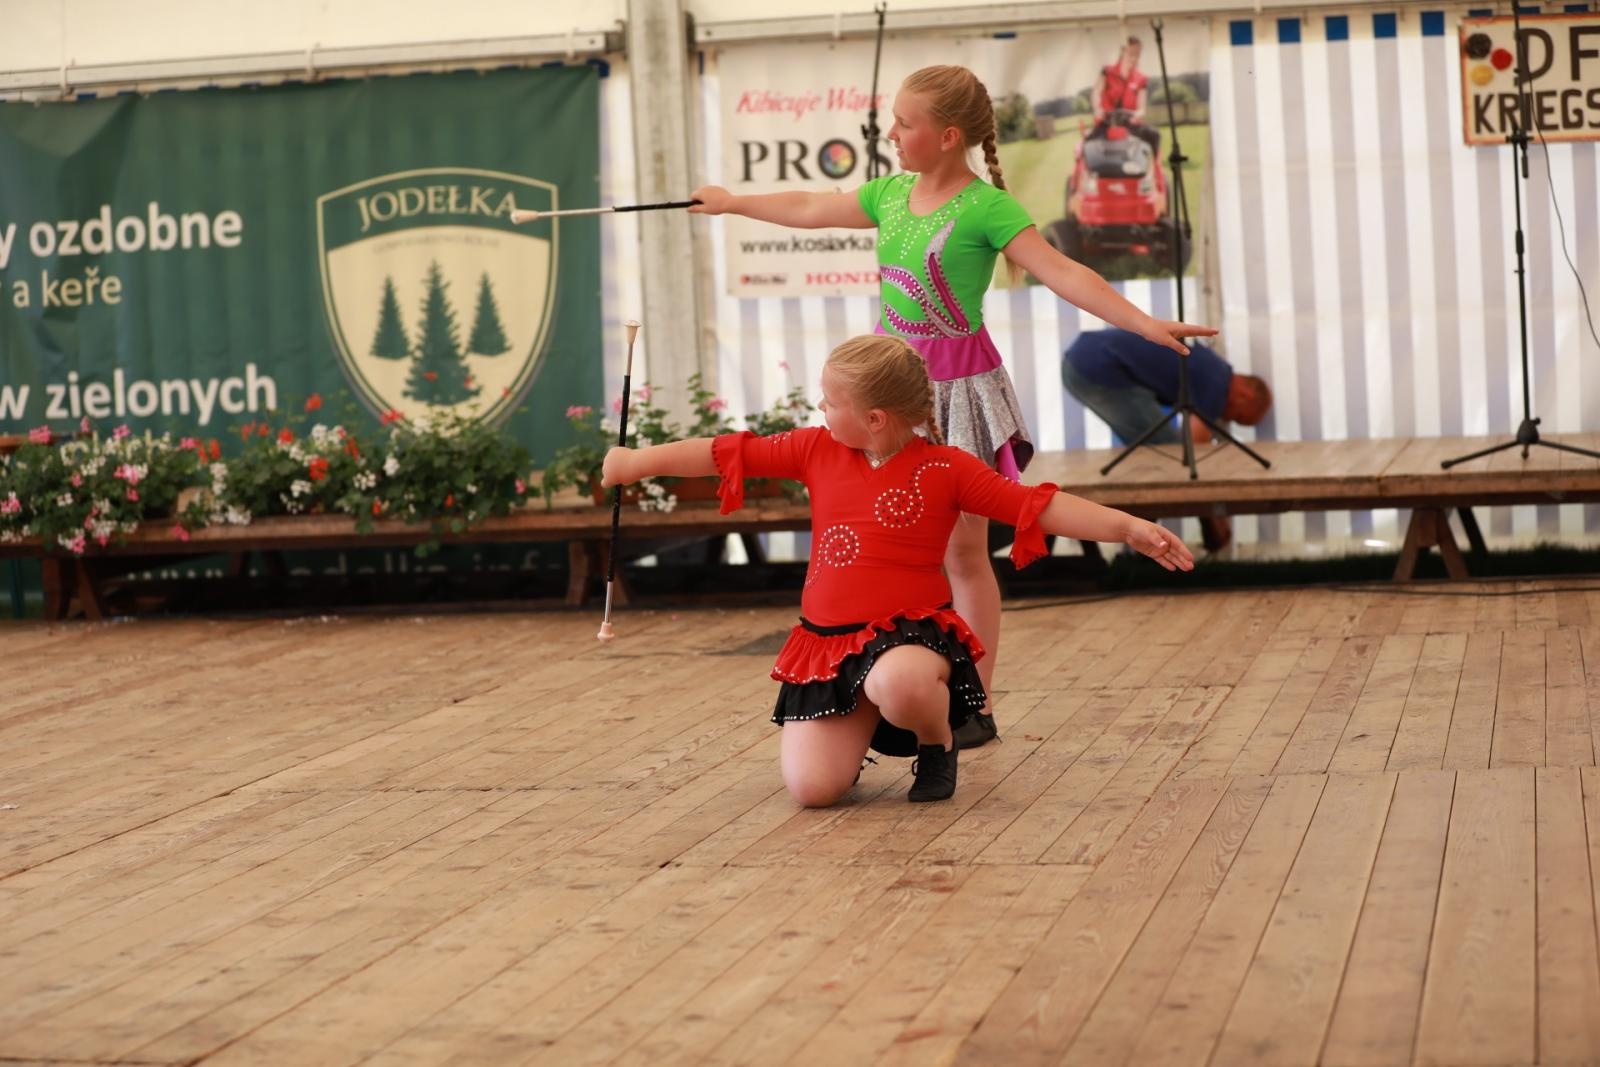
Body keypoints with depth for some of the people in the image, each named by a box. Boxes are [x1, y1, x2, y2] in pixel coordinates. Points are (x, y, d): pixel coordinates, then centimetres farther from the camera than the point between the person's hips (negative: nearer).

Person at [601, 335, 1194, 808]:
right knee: (812, 787, -13)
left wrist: (1128, 529, -19)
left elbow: (1040, 507, -9)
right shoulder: (816, 450, 4)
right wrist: (640, 462, 13)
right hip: (827, 641, 4)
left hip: (912, 631, -4)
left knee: (897, 682, -42)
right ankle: (857, 727, 24)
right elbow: (732, 454, 11)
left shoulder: (946, 469, -6)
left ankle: (938, 744, -5)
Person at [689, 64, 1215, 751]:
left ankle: (975, 707, 8)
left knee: (963, 551, 0)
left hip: (957, 384, -6)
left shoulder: (986, 207, -15)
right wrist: (733, 204, 35)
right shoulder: (891, 193, 6)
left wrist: (1145, 323, -32)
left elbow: (1063, 274, -22)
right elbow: (809, 210, 22)